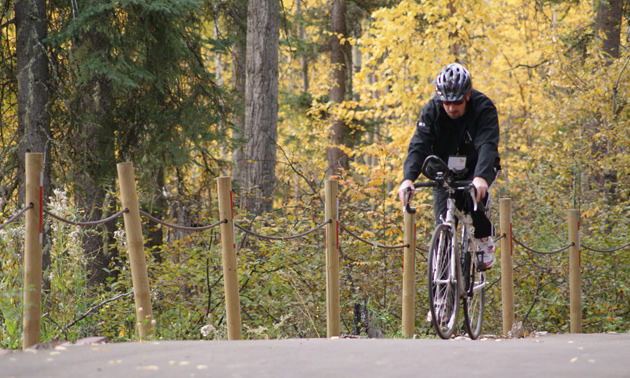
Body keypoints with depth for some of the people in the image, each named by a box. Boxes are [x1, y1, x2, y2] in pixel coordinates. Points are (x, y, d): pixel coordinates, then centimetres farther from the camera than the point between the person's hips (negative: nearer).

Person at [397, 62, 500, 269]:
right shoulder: (432, 111, -18)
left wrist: (480, 177, -55)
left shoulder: (483, 108, -23)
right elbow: (418, 146, -26)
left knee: (475, 193, -34)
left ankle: (485, 237, -8)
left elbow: (487, 145, -37)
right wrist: (408, 178, -44)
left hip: (477, 168, -2)